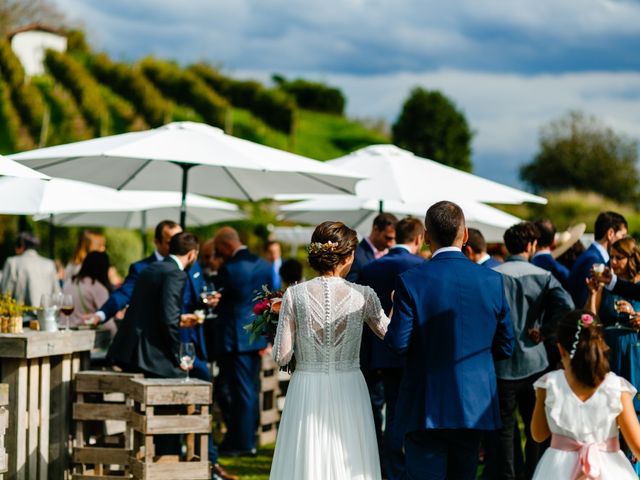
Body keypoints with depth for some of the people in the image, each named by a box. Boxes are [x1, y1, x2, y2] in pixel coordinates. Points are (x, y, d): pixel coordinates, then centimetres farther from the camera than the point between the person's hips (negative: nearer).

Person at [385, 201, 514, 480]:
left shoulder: (411, 282, -12)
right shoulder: (492, 281, -2)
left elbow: (398, 344, -12)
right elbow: (505, 347, 3)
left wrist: (393, 315, 8)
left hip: (425, 410, -3)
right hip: (474, 407, 4)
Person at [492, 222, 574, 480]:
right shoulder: (543, 276, -3)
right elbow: (566, 306, -18)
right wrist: (543, 330, -6)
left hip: (502, 365, -1)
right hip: (534, 362, 1)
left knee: (505, 428, 5)